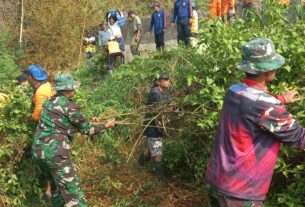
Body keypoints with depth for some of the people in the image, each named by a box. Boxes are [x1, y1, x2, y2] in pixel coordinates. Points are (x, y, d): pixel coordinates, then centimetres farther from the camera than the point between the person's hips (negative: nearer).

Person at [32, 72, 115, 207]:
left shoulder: (49, 102, 12)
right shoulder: (69, 106, -11)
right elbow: (85, 129, -1)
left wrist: (91, 124, 24)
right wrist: (105, 126, 13)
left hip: (39, 150, 9)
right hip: (55, 152, -8)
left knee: (56, 184, 25)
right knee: (72, 190, -4)